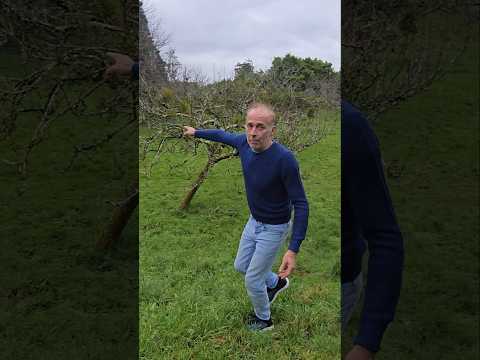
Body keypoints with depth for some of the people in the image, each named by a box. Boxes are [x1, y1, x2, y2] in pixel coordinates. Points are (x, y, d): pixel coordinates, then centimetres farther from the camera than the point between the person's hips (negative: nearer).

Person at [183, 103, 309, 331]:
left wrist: (293, 250, -34)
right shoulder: (244, 143, -14)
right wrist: (196, 133, 25)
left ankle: (264, 319, 38)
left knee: (253, 280, 8)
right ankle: (276, 283, 51)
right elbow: (223, 135, 10)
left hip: (273, 228, -7)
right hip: (254, 221, 7)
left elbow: (300, 204, -29)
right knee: (241, 266, 25)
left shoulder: (284, 159, -34)